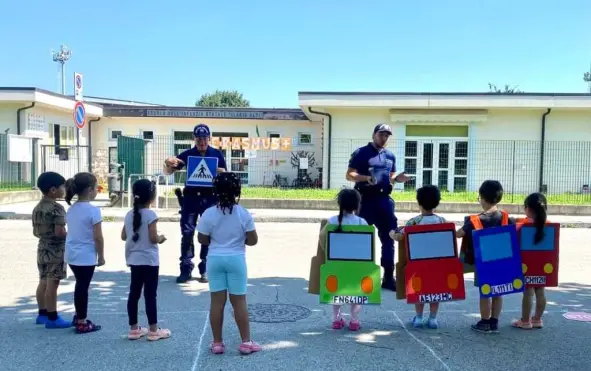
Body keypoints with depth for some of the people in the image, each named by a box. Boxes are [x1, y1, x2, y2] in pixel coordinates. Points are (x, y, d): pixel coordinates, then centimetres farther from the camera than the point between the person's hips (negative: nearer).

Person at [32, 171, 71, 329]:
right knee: (52, 284, -5)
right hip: (56, 249, -9)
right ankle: (52, 318, 1)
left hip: (43, 248, 9)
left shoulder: (37, 208, 11)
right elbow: (60, 232, -23)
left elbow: (35, 232, 13)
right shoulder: (57, 208, -17)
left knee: (43, 282, 15)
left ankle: (42, 314, 24)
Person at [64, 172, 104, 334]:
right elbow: (98, 237, -17)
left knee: (80, 286, 21)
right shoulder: (93, 210, -17)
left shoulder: (71, 209, 7)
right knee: (83, 287, 3)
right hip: (86, 255, -7)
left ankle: (79, 316, 33)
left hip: (72, 254, 7)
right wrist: (101, 255, -5)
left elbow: (73, 232, 12)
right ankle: (82, 323, 13)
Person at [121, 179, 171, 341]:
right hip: (149, 261, -7)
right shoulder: (150, 214, -15)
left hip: (134, 260, 7)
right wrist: (161, 239, 2)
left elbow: (124, 236, 9)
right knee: (150, 295, 0)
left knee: (134, 293, 11)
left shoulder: (130, 214, 5)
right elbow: (153, 238, -18)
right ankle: (153, 330, 7)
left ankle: (134, 329, 19)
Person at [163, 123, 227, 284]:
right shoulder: (187, 154, 3)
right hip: (191, 197, 0)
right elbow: (168, 172, 5)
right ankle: (186, 269, 7)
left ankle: (205, 269, 13)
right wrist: (168, 164, -17)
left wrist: (220, 173, -16)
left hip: (210, 198, 0)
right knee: (187, 232, 0)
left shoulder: (217, 154, 3)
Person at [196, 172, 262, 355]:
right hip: (236, 259, -1)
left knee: (217, 301, 7)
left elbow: (202, 240, 0)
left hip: (215, 259, 1)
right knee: (239, 301, 6)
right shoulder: (244, 214, -8)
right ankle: (246, 342, 12)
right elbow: (253, 240, -5)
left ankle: (217, 343, 14)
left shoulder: (209, 213, -7)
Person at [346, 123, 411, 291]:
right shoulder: (361, 153, -3)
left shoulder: (390, 155, 14)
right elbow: (349, 175, -7)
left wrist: (398, 178, -1)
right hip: (366, 199, -5)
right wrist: (366, 178, -25)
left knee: (388, 238, 7)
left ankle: (388, 277, 16)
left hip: (385, 199, 6)